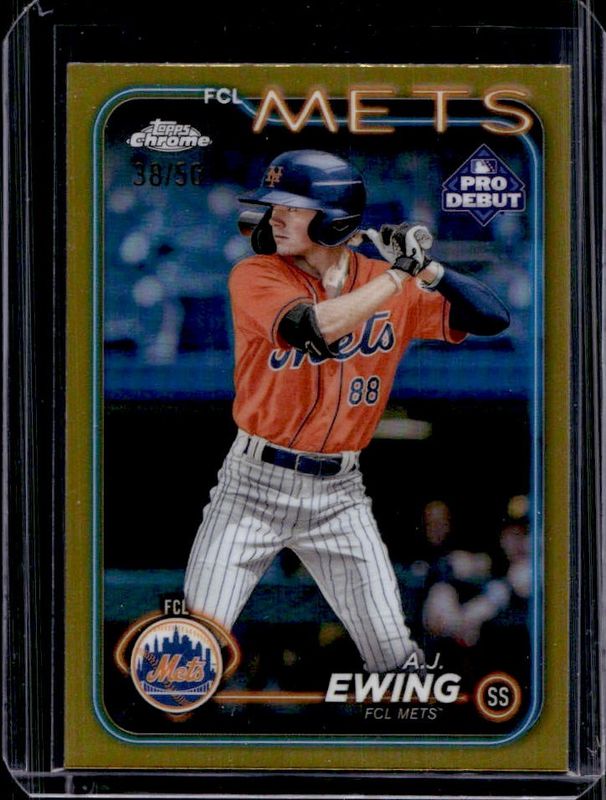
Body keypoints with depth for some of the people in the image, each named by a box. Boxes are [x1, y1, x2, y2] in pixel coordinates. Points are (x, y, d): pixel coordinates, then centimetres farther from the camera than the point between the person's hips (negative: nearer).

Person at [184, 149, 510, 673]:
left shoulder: (392, 285, 1)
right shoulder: (255, 276, -8)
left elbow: (492, 319, -2)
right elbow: (313, 328, -27)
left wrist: (426, 268, -16)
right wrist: (399, 273, -20)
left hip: (339, 495, 2)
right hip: (254, 486, -2)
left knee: (395, 657, 1)